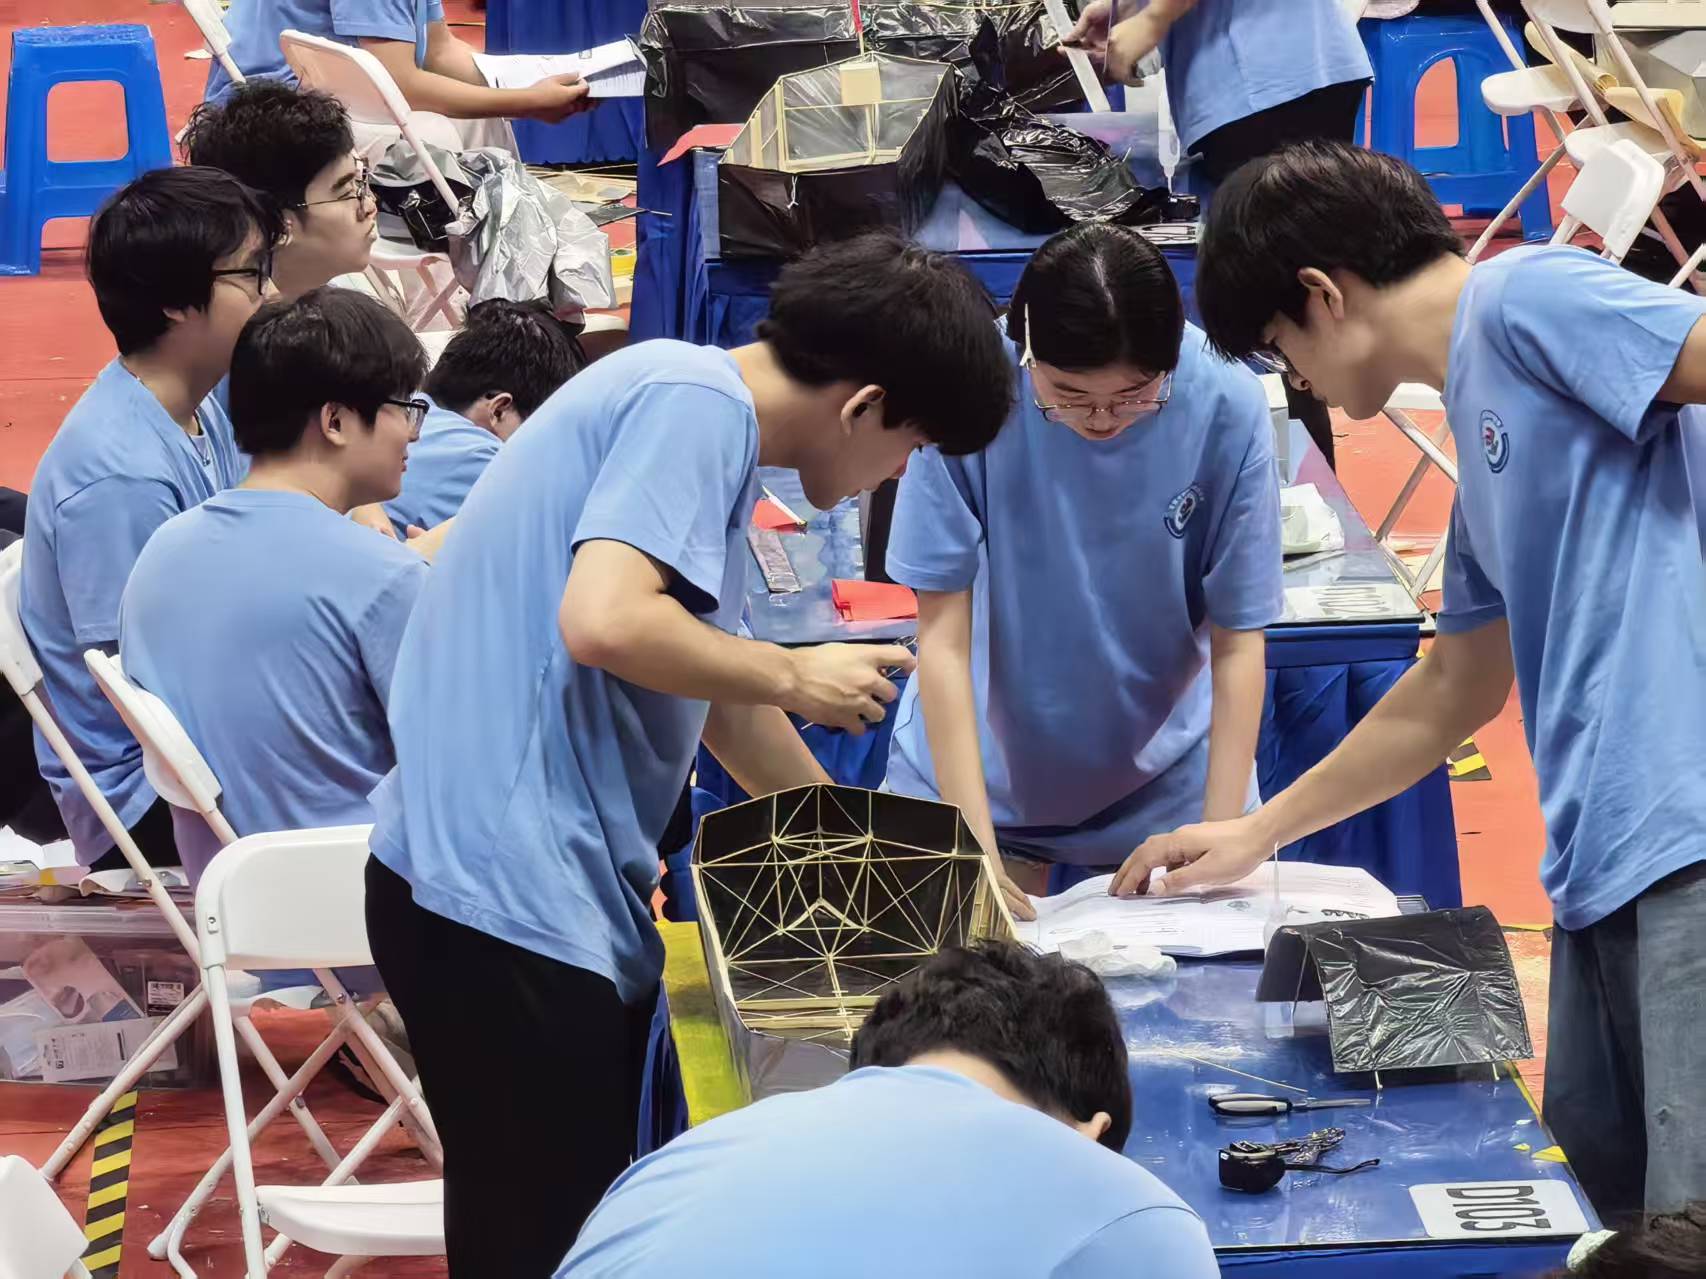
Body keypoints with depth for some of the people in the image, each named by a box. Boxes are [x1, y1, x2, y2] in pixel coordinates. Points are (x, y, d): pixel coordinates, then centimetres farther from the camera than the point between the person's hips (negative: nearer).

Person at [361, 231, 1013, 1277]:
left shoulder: (708, 419, 17)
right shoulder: (694, 404, -13)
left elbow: (711, 684, 27)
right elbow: (606, 621, -27)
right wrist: (797, 676, -12)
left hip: (551, 885, 10)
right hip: (509, 894, -10)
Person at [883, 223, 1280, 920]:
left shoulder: (1226, 405, -22)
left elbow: (1239, 641, -13)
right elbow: (943, 633, -20)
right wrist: (975, 850, -26)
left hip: (1165, 781, 1)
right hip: (980, 761, -1)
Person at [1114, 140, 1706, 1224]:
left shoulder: (1527, 298, -2)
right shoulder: (1481, 432, 26)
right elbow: (1452, 695, 35)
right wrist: (1256, 837, 40)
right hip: (1607, 861, 10)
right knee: (1607, 1195, 9)